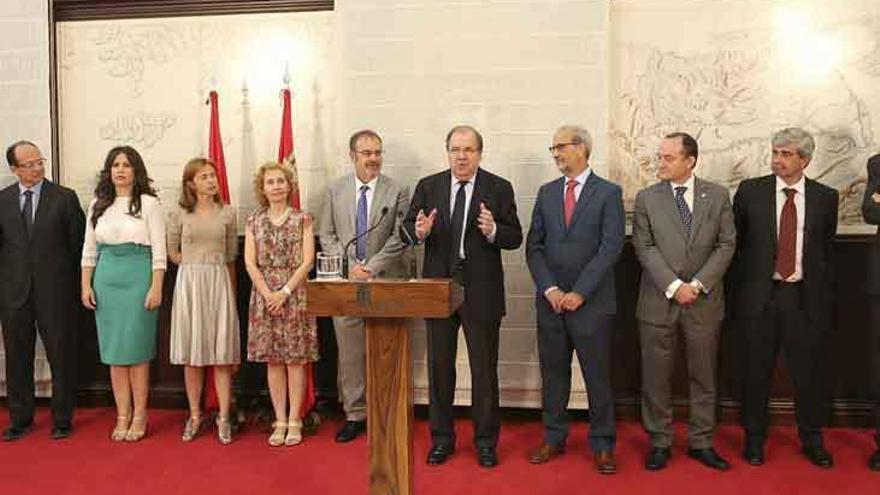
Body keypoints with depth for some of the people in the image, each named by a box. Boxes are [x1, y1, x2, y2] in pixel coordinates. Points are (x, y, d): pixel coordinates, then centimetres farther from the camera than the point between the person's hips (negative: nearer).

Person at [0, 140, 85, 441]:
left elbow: (79, 243, 1)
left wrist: (73, 283, 1)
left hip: (55, 291, -2)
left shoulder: (65, 197, -1)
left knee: (61, 356, 5)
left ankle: (62, 419, 18)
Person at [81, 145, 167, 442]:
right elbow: (89, 249, 12)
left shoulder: (148, 203, -2)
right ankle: (122, 416, 15)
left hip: (138, 277, -4)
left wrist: (156, 287, -10)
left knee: (136, 348, -1)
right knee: (113, 350, 6)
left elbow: (159, 249, -5)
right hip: (106, 279, 4)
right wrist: (86, 285, 6)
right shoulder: (98, 205, 10)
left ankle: (139, 415, 11)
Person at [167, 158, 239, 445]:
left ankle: (224, 418, 5)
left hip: (219, 284, 0)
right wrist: (196, 262, 2)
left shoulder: (227, 213, 6)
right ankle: (195, 416, 16)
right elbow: (173, 254, 13)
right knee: (192, 353, 4)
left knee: (222, 354, -1)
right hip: (189, 284, 0)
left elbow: (231, 258, 10)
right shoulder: (180, 215, 4)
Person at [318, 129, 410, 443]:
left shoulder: (397, 192, 1)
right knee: (350, 352, 6)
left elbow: (399, 238, -3)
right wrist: (349, 266, -5)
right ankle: (355, 415, 17)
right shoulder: (335, 190, 10)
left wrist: (371, 267, -11)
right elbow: (326, 235, 8)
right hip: (346, 282, 2)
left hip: (385, 282, -2)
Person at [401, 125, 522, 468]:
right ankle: (442, 438, 27)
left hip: (481, 291, -2)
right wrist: (419, 231, -21)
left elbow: (515, 237, -4)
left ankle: (485, 440, 23)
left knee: (484, 368, 7)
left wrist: (493, 231, -25)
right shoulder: (427, 186, 5)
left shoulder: (499, 189, -1)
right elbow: (405, 231, 2)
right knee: (439, 366, 11)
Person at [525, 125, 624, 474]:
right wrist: (550, 289, -6)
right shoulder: (546, 192, 10)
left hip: (592, 302, -3)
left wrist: (579, 292, -13)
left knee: (597, 375, 3)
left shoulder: (608, 193, -1)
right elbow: (533, 246, 6)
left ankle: (602, 444, 17)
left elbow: (611, 247, -9)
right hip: (550, 300, 4)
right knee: (553, 373, 10)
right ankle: (554, 438, 24)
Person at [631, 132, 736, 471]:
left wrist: (698, 284, -11)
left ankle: (700, 442, 24)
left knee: (704, 376, 10)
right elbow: (644, 248, -4)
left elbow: (726, 244, 0)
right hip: (658, 301, -1)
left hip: (704, 300, 1)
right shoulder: (646, 198, 2)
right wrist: (674, 286, -14)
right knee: (656, 376, 5)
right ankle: (659, 442, 20)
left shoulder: (717, 196, 4)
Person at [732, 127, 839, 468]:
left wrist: (827, 298, 6)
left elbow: (828, 251, 8)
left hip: (805, 296, 1)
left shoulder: (825, 197, 4)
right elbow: (734, 242, 4)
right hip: (760, 294, 0)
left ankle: (812, 440, 28)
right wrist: (736, 292, 1)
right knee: (756, 370, 8)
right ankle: (754, 439, 25)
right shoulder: (750, 191, 0)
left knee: (809, 370, 9)